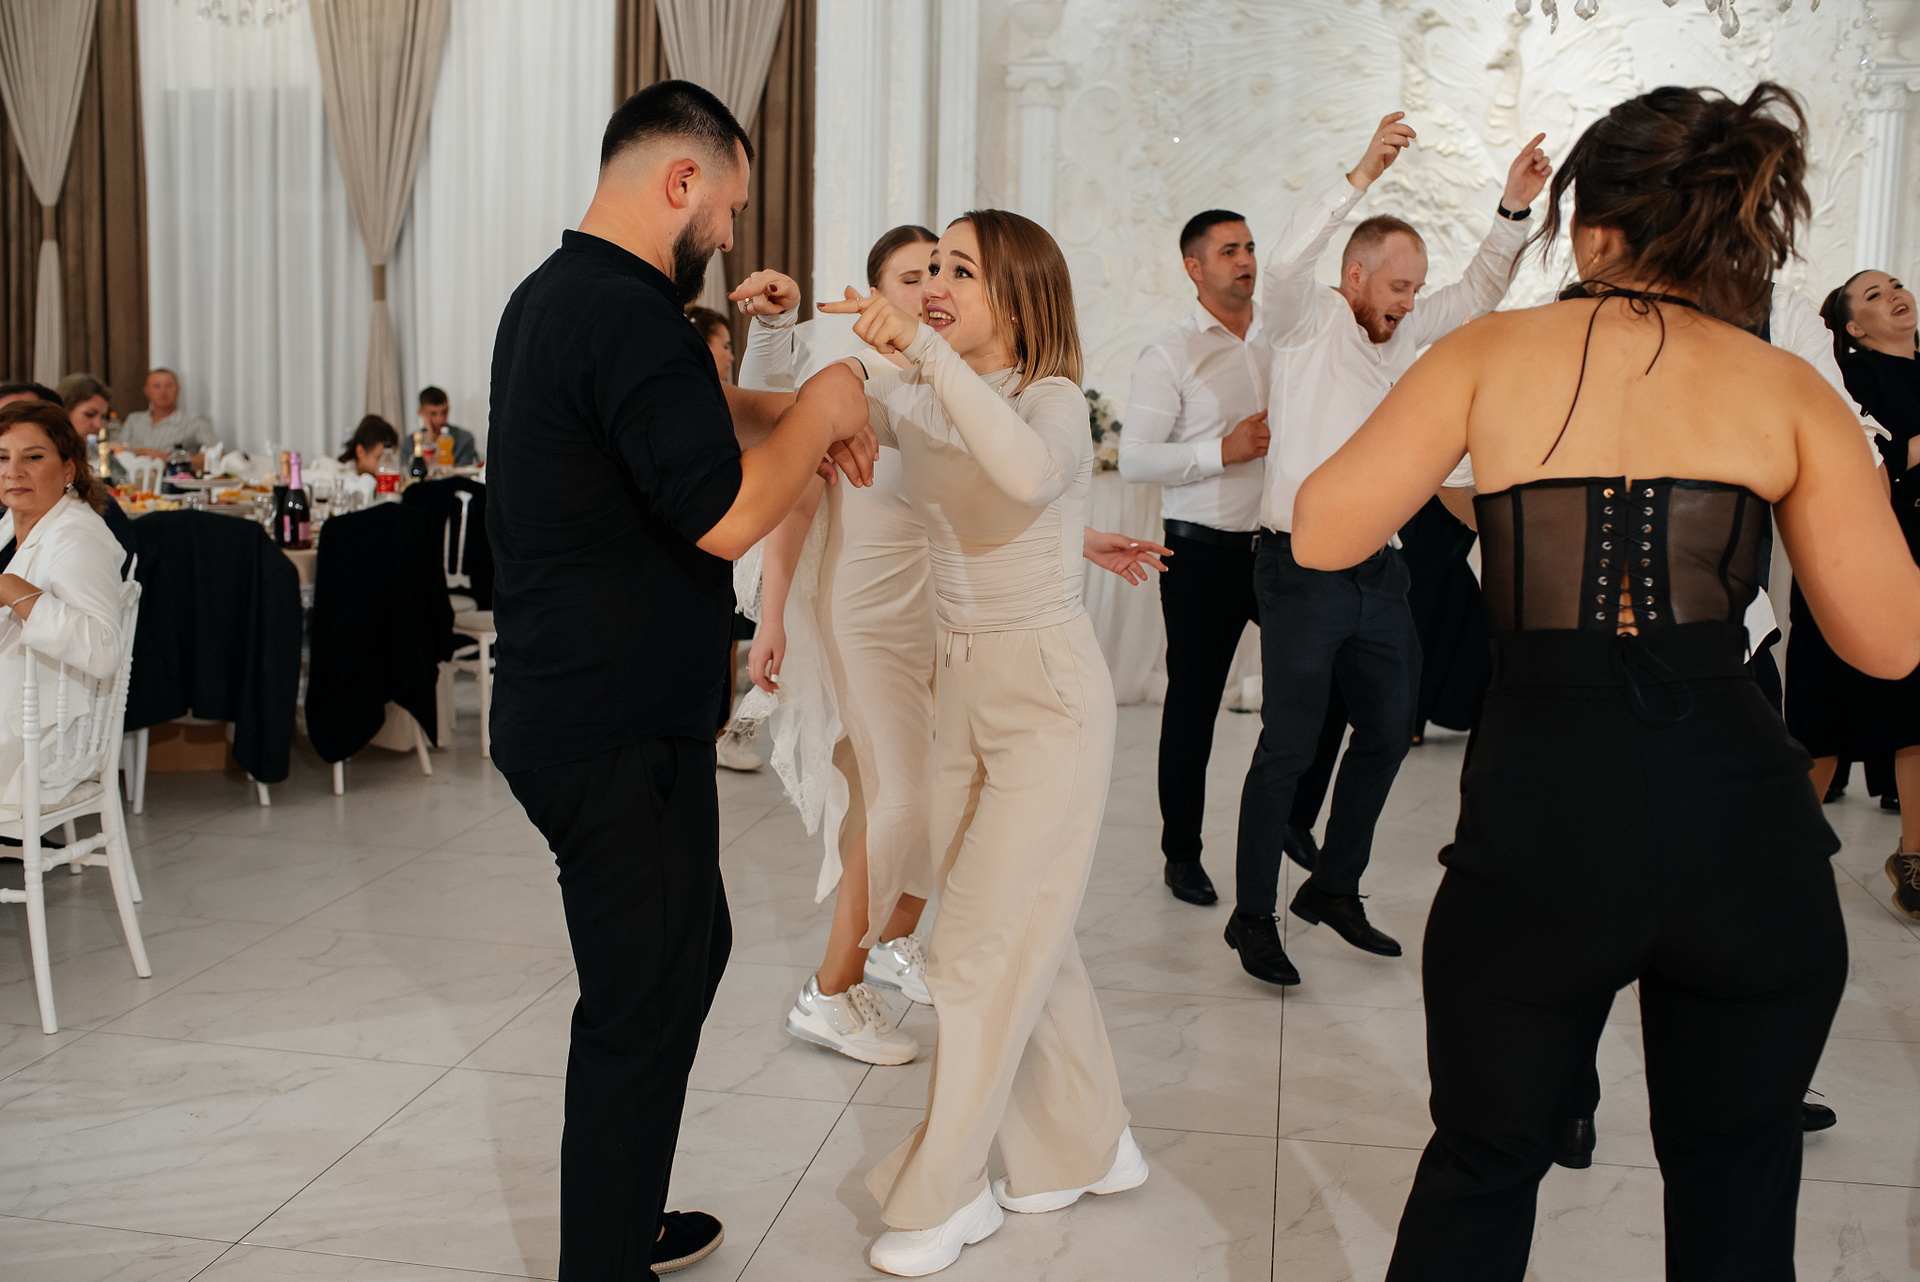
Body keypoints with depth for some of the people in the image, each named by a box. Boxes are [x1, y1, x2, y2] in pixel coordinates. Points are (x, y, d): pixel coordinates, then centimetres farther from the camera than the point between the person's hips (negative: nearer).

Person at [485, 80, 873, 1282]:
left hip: (571, 714, 11)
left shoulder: (553, 295, 12)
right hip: (620, 734, -11)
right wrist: (819, 414, -9)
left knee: (690, 950, 21)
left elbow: (688, 413, 24)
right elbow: (727, 515, -24)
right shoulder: (629, 315, -21)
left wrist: (799, 414, 9)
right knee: (644, 1007, 2)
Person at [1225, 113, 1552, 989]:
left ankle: (1334, 889, 28)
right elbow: (1286, 263, -23)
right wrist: (1361, 177, -30)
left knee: (1387, 732, 13)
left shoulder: (1405, 337, 15)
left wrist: (1514, 209, 3)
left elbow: (1479, 291, 18)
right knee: (1288, 745, -4)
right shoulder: (1308, 324, -4)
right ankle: (1253, 916, 7)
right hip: (1301, 568, -7)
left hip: (1376, 571, 8)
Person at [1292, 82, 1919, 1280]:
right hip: (1742, 820, 1)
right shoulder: (1789, 390, 4)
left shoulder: (1491, 354, 3)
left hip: (1541, 821, 0)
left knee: (1477, 1175, 20)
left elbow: (1323, 533, 0)